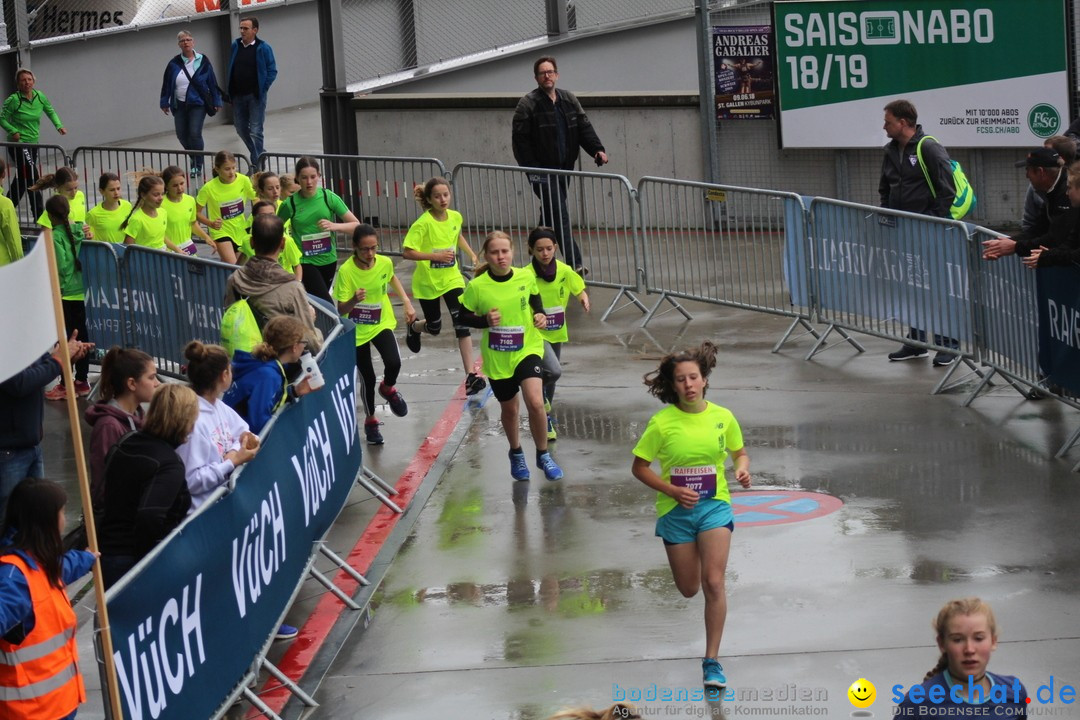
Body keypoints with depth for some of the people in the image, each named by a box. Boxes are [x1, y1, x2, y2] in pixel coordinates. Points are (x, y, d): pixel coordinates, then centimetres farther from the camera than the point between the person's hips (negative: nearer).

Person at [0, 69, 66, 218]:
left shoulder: (40, 97, 2)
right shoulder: (13, 100, -14)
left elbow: (51, 112, 16)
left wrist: (59, 126, 1)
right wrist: (13, 131, -21)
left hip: (33, 143, 7)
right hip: (18, 144, -7)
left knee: (22, 178, 14)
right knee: (33, 177, -16)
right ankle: (39, 214, -12)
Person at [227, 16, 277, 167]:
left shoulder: (263, 48, -7)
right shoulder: (235, 46, 7)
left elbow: (272, 71, -3)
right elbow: (231, 69, 15)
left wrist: (262, 89, -9)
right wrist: (231, 91, 9)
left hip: (256, 96, -5)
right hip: (238, 96, 5)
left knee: (255, 131, -5)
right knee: (241, 129, 13)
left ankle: (256, 163, -1)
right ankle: (259, 154, 32)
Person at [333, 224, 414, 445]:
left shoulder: (385, 263, -12)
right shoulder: (346, 271, -23)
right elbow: (341, 310, -22)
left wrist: (407, 302, 9)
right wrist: (354, 300, -42)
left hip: (381, 324, 2)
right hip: (357, 331, -2)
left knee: (393, 363, -22)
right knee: (368, 379, 5)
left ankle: (388, 388, 14)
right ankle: (370, 421, 31)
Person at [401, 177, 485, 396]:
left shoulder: (455, 217, -4)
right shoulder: (423, 223, -21)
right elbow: (408, 252, -24)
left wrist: (472, 254, 10)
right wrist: (436, 256, -32)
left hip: (452, 278, 3)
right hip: (427, 281, -3)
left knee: (462, 323, -12)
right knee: (434, 327, 14)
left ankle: (471, 375, -13)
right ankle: (413, 327, 52)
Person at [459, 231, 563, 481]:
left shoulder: (526, 277, -6)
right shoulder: (477, 286, -13)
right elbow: (462, 317, -3)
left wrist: (540, 315, -4)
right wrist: (485, 321, -20)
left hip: (528, 349, 0)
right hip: (496, 357, 0)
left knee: (535, 402, -19)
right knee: (509, 409, 16)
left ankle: (543, 455, 4)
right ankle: (516, 454, 45)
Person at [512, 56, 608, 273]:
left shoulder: (569, 101, 12)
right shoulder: (528, 104, -5)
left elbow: (584, 127, 11)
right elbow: (520, 139, -8)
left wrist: (597, 149, -7)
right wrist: (531, 169, -15)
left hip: (564, 169, 6)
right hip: (542, 171, -6)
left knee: (550, 215, 14)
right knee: (560, 215, -14)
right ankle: (575, 263, -19)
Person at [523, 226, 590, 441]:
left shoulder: (564, 271, -5)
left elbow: (580, 290, 10)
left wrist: (584, 299, -13)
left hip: (557, 332, 5)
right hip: (536, 332, -5)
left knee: (551, 377, 18)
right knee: (554, 371, -26)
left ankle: (546, 419, 39)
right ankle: (541, 398, 7)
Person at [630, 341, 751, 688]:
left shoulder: (723, 417, -3)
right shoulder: (662, 422, -9)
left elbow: (739, 452, 13)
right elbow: (639, 467, -3)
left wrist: (743, 468, -11)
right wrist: (672, 490, -15)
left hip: (714, 505, 0)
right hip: (676, 511, 0)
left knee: (713, 582, -15)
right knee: (689, 590, 10)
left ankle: (712, 661, -7)